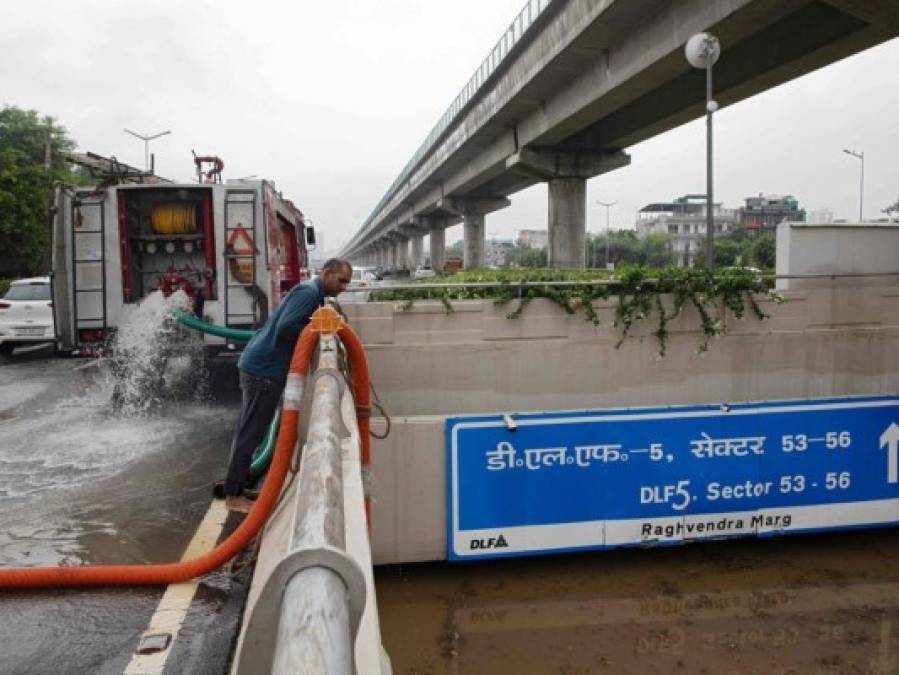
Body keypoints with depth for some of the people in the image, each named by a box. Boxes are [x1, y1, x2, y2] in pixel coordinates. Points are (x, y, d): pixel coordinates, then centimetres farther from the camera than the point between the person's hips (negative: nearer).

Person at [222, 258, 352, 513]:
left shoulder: (312, 293, 17)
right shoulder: (309, 292, -15)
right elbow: (285, 328, -25)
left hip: (259, 366, 10)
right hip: (264, 369, -10)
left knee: (248, 432, 16)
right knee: (251, 434, -3)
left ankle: (236, 488, 26)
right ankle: (234, 496, 4)